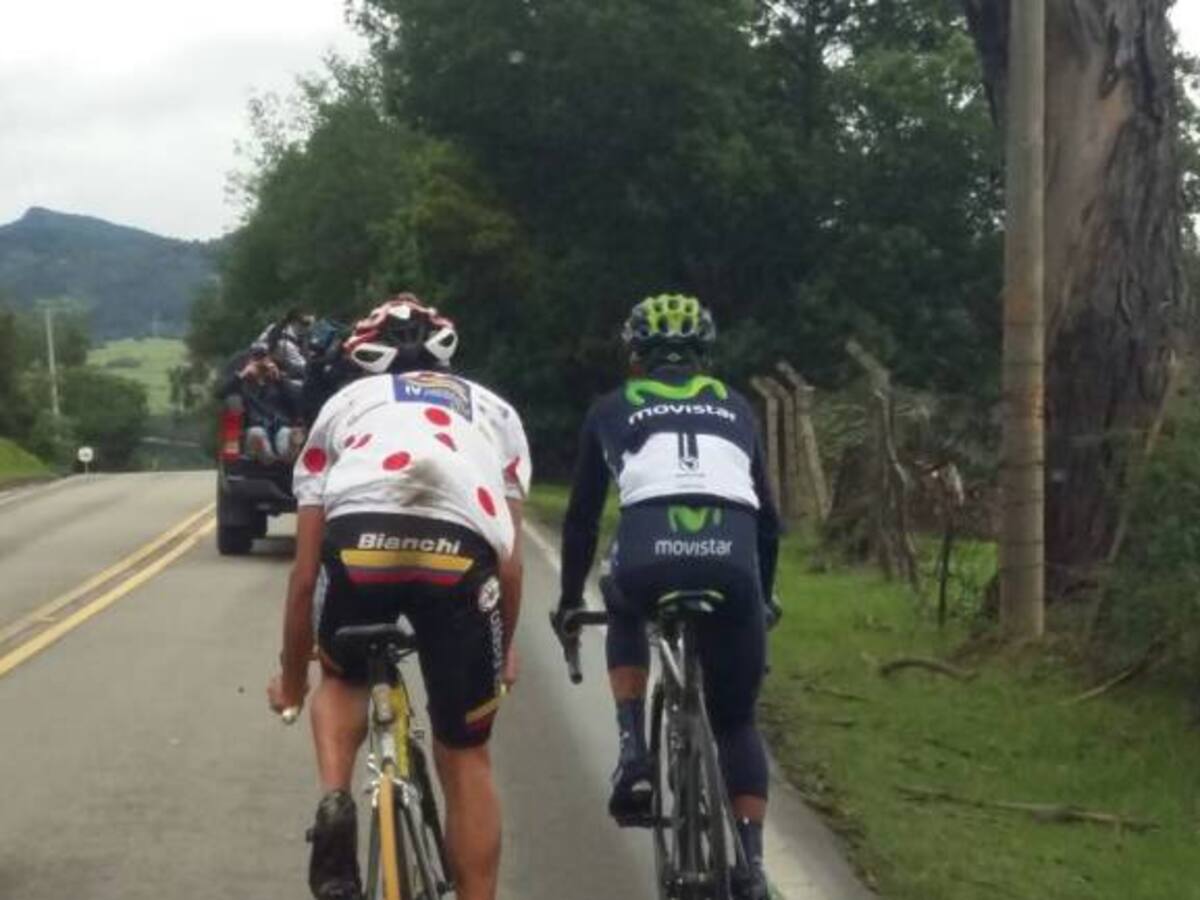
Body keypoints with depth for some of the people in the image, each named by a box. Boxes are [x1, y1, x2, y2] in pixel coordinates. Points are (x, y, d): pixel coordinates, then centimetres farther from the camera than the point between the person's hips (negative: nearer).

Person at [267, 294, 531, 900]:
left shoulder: (344, 404, 34)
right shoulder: (494, 409, 36)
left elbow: (305, 570, 32)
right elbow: (510, 560, 30)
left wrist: (291, 679, 45)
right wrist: (505, 651, 48)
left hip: (360, 539, 0)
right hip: (463, 553, 0)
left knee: (342, 680, 32)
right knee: (465, 758, 18)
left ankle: (334, 802, 7)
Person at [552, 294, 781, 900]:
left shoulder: (613, 409, 28)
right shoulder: (734, 406, 32)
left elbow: (581, 516, 31)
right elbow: (767, 517, 34)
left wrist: (569, 600, 43)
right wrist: (763, 596, 47)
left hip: (647, 555, -1)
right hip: (732, 560, 1)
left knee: (625, 619, 37)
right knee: (736, 721, 19)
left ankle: (633, 753, 17)